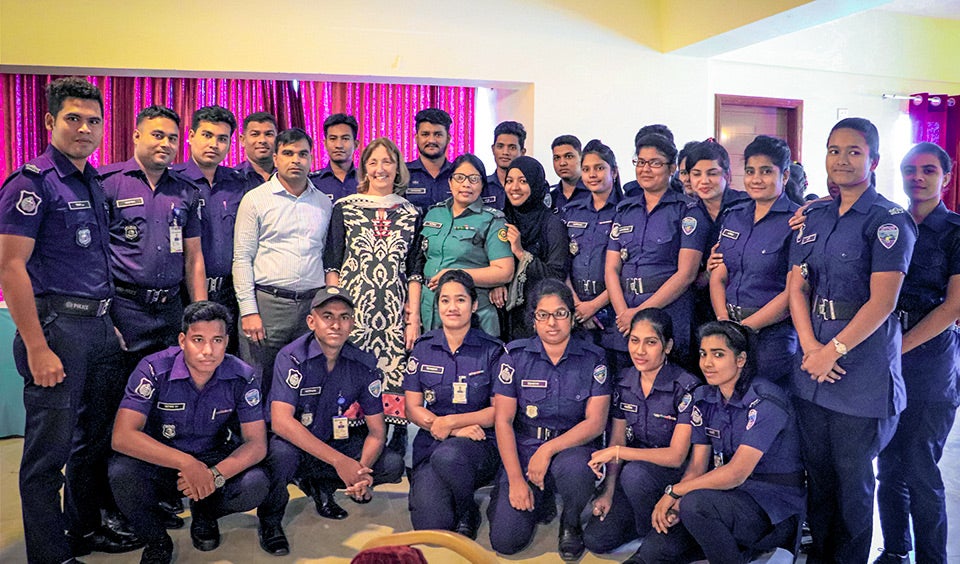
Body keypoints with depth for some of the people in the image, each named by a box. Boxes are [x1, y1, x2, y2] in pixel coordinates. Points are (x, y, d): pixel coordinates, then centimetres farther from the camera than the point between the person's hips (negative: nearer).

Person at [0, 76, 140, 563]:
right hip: (57, 324, -8)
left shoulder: (95, 184, 14)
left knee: (97, 437, 17)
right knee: (50, 449, 3)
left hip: (100, 323, 8)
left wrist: (110, 321, 14)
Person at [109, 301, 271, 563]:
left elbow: (256, 443, -15)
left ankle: (204, 514, 10)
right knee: (123, 474, -34)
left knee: (255, 486, -27)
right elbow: (122, 436, -28)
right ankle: (156, 540, -1)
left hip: (214, 460, 1)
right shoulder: (154, 369, -20)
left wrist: (215, 475, -34)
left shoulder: (242, 377, -15)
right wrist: (186, 463, -39)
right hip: (159, 461, -1)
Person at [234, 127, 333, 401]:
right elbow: (242, 258, -2)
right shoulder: (256, 199, 2)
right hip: (267, 304, -3)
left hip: (313, 305, 3)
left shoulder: (324, 203, 13)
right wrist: (249, 311, -9)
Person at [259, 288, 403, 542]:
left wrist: (362, 470, -27)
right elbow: (281, 422, -32)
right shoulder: (292, 358, -20)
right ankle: (269, 519, -5)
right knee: (282, 453, -38)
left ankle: (321, 485, 9)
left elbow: (377, 431, -6)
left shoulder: (364, 364, -8)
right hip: (293, 444, -4)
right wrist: (339, 461, -35)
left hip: (334, 441, 4)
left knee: (393, 465, -15)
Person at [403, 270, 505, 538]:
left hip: (481, 445, -1)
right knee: (431, 526, -24)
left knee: (446, 455, -37)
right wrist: (456, 431, -11)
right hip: (431, 444, 1)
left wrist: (451, 421, -13)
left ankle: (468, 513, -7)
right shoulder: (423, 348, 7)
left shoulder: (492, 350, 1)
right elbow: (413, 409, 4)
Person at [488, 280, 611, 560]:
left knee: (573, 469, -37)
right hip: (522, 451, 1)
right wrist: (516, 479, -11)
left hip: (571, 448, 0)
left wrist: (548, 449, -21)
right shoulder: (516, 355, -2)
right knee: (505, 541, -15)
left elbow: (595, 422, -9)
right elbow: (503, 420, -4)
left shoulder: (592, 359, -3)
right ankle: (539, 504, 19)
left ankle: (571, 524, -2)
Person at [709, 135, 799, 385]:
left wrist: (745, 327, -14)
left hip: (773, 335, -5)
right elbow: (717, 277, 6)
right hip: (730, 330, 5)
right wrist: (725, 324, -8)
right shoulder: (733, 216, 9)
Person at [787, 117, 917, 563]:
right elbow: (796, 288, 4)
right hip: (813, 360, 5)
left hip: (864, 364, -5)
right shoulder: (813, 218, 10)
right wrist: (811, 347, -9)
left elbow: (882, 301, -15)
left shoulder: (889, 220, -7)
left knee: (853, 475, 7)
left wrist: (834, 350, -16)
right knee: (817, 468, 15)